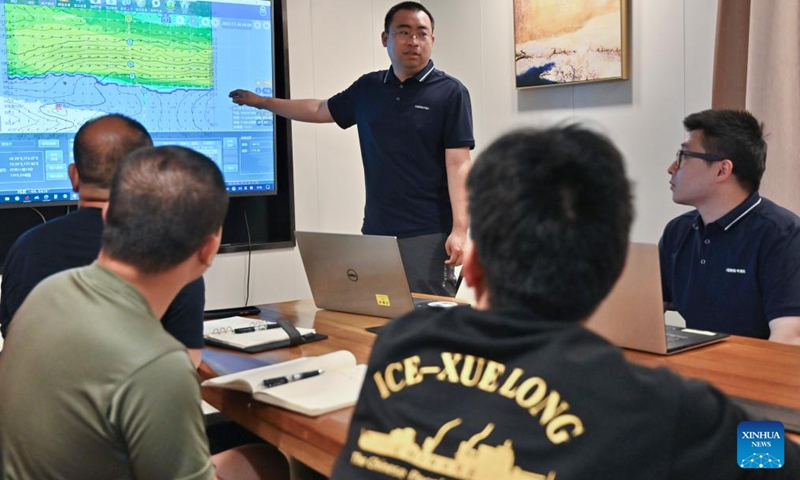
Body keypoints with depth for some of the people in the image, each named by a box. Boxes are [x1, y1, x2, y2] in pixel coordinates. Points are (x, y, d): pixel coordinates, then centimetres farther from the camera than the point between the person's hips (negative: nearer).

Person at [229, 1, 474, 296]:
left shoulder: (450, 92, -3)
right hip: (375, 232, 5)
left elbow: (458, 164, -9)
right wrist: (261, 102, 30)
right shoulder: (368, 89, 12)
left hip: (429, 235, -4)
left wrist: (459, 230, -17)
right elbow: (321, 110, 27)